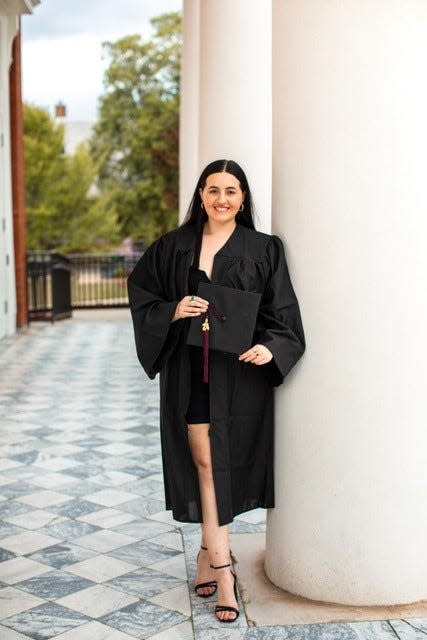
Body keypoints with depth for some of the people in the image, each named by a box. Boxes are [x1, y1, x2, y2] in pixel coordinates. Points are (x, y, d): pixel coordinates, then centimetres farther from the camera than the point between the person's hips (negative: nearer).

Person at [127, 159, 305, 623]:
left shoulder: (264, 250, 2)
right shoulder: (175, 246, 7)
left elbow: (282, 312, -1)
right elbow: (140, 290, 10)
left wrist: (270, 347, -19)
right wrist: (172, 311, -9)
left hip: (239, 372, -1)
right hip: (189, 371, 1)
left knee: (219, 461, 3)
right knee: (205, 461, 0)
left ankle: (209, 552, 23)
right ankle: (222, 567, 6)